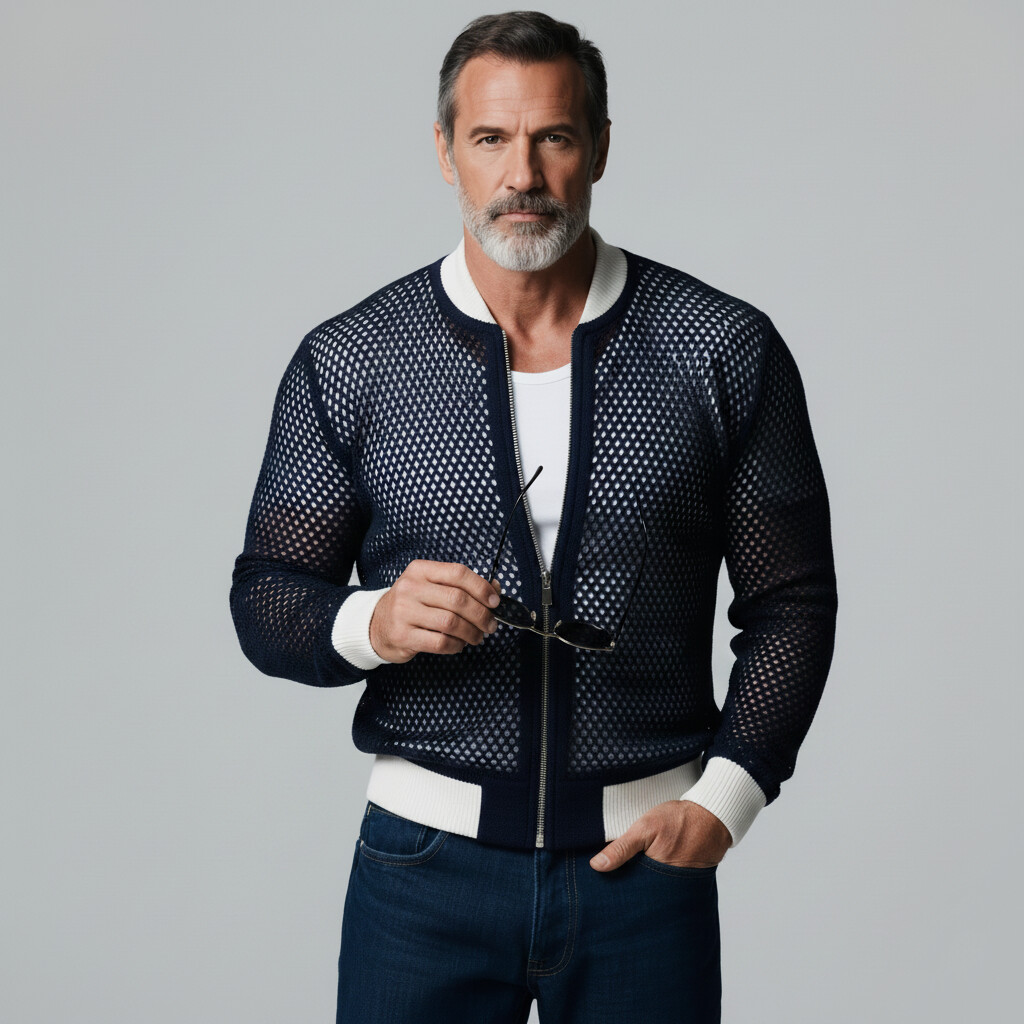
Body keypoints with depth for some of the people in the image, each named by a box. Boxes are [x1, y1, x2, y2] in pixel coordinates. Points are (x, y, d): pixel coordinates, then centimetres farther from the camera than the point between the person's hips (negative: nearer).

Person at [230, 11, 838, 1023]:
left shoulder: (724, 350, -1)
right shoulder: (348, 361, 0)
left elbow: (790, 602, 3)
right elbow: (266, 601, 3)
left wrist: (724, 797, -7)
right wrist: (373, 623, -18)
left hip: (645, 854, 0)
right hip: (426, 856, 0)